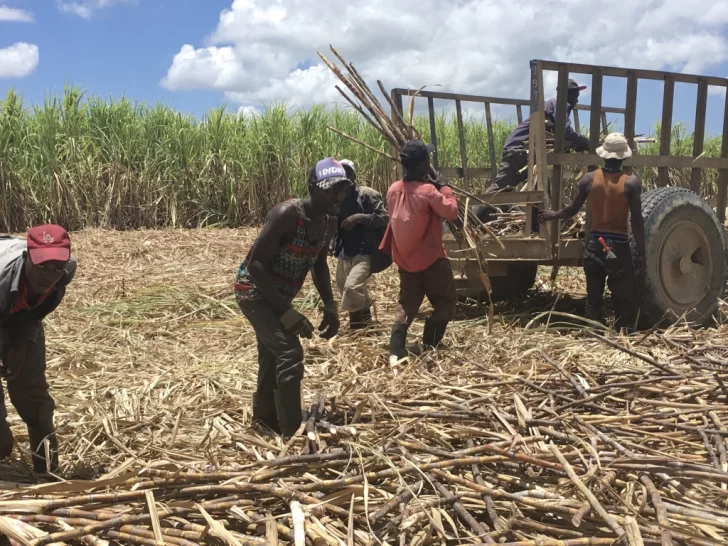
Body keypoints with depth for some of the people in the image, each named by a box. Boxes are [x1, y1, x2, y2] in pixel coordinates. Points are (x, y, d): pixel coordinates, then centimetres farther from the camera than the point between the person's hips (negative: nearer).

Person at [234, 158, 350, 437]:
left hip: (278, 295, 8)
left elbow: (319, 264, 11)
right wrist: (286, 311, -30)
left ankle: (265, 416, 43)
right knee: (290, 353, -20)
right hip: (254, 290, -8)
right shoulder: (287, 214, -30)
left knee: (273, 357, 21)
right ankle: (294, 435, -13)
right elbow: (255, 264, -30)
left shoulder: (329, 223, -6)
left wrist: (330, 306, 0)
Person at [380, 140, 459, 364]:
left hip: (404, 259, 7)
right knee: (446, 301, 13)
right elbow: (451, 211, -15)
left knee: (407, 304, 15)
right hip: (430, 259, -6)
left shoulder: (393, 190, 1)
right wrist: (444, 188, -6)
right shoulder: (428, 191, -21)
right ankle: (430, 345, 13)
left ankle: (396, 351, 4)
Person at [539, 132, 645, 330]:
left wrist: (553, 215, 29)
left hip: (594, 245, 3)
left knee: (594, 298, 13)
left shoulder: (588, 179, -1)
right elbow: (637, 220, -9)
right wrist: (641, 252, -3)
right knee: (623, 301, 4)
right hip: (619, 247, -3)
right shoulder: (632, 182, -9)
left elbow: (572, 210, 9)